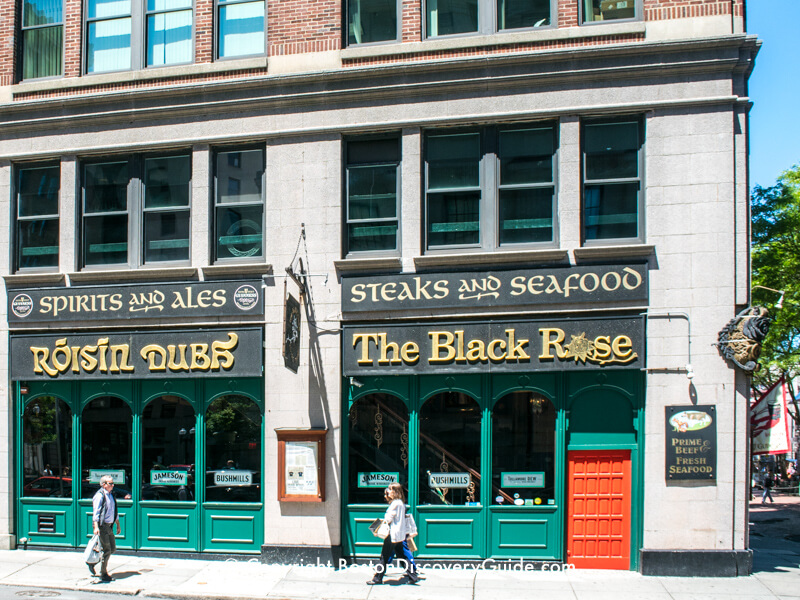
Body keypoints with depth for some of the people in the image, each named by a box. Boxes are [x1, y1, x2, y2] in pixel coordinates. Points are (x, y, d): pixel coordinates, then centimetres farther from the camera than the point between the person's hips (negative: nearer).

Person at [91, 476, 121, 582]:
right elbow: (96, 512, -18)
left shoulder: (111, 495, 15)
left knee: (112, 549, 11)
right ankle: (103, 574, 6)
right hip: (101, 526, -9)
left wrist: (118, 525, 24)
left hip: (109, 526, 9)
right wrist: (96, 527, -26)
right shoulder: (99, 495, -12)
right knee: (106, 550, -6)